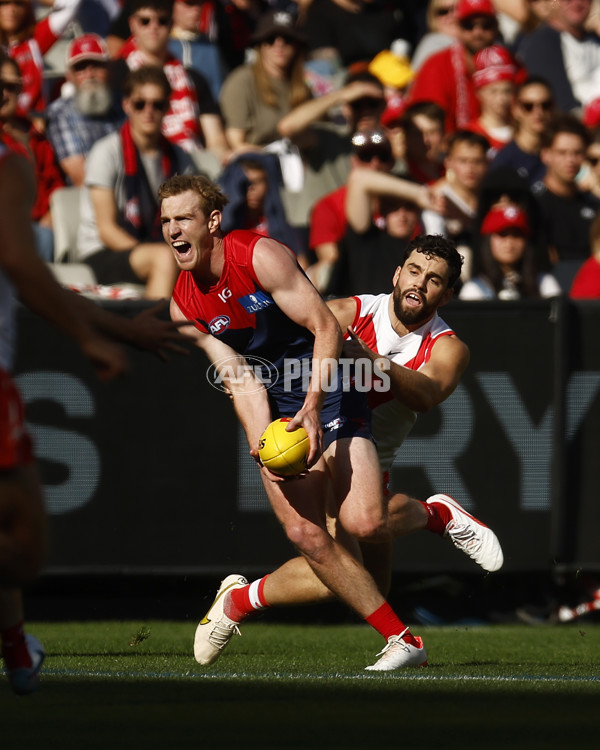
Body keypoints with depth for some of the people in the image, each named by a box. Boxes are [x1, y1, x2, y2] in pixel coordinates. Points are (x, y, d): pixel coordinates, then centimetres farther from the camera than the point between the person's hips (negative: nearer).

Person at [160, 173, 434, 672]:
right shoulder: (184, 306, 2)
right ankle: (403, 640, -3)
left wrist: (313, 406, -26)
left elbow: (326, 328, -16)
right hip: (280, 410, 5)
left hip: (330, 395, -5)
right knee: (306, 534, -12)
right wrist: (260, 440, -17)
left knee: (365, 524, -24)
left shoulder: (261, 256, -15)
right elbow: (237, 377, 0)